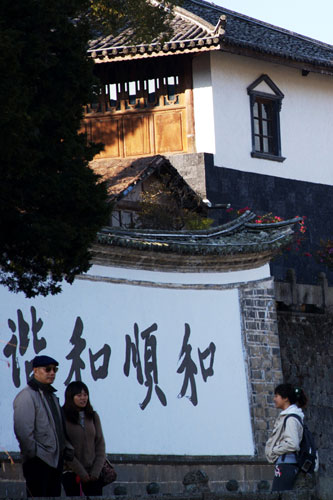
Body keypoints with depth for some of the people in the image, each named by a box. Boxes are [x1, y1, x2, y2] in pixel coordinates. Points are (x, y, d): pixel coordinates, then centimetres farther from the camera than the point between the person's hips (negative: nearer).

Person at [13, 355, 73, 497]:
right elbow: (22, 430, -17)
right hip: (38, 463, -9)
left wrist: (68, 450, 16)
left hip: (56, 459, 9)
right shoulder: (27, 396, -10)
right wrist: (32, 453, -16)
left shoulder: (52, 396, 19)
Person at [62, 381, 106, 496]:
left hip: (92, 473, 3)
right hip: (71, 472, -3)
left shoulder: (93, 417, 8)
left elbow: (100, 445, 8)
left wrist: (96, 472, -3)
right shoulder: (63, 418, -6)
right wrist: (82, 473, -12)